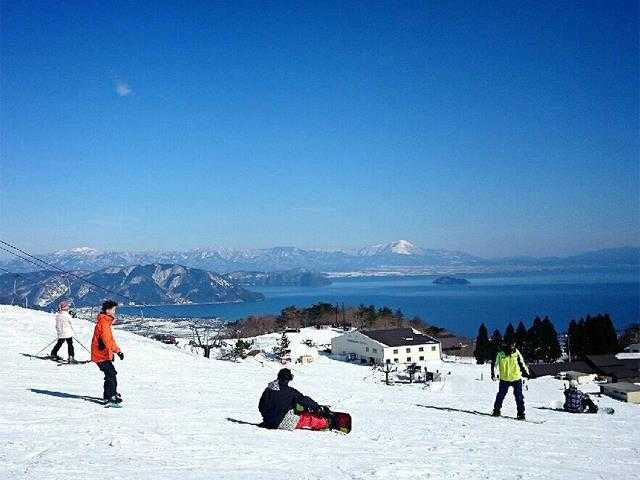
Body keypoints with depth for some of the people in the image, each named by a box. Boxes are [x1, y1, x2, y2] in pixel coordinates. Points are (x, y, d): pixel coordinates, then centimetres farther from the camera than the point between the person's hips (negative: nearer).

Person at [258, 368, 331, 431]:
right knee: (308, 418, 2)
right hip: (281, 422, -7)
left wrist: (267, 417, 27)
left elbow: (261, 407, 11)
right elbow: (303, 400, -9)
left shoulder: (268, 389, 2)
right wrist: (319, 408, 1)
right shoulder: (289, 391, -16)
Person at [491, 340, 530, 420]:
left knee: (519, 397, -1)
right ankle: (496, 410, 23)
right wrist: (493, 373, -2)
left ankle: (521, 413, 7)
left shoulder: (516, 353, -4)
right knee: (501, 395, 6)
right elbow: (494, 363, 2)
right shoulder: (501, 354, -10)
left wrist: (526, 372, 10)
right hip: (504, 379, -1)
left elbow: (522, 363, 11)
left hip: (517, 378, 1)